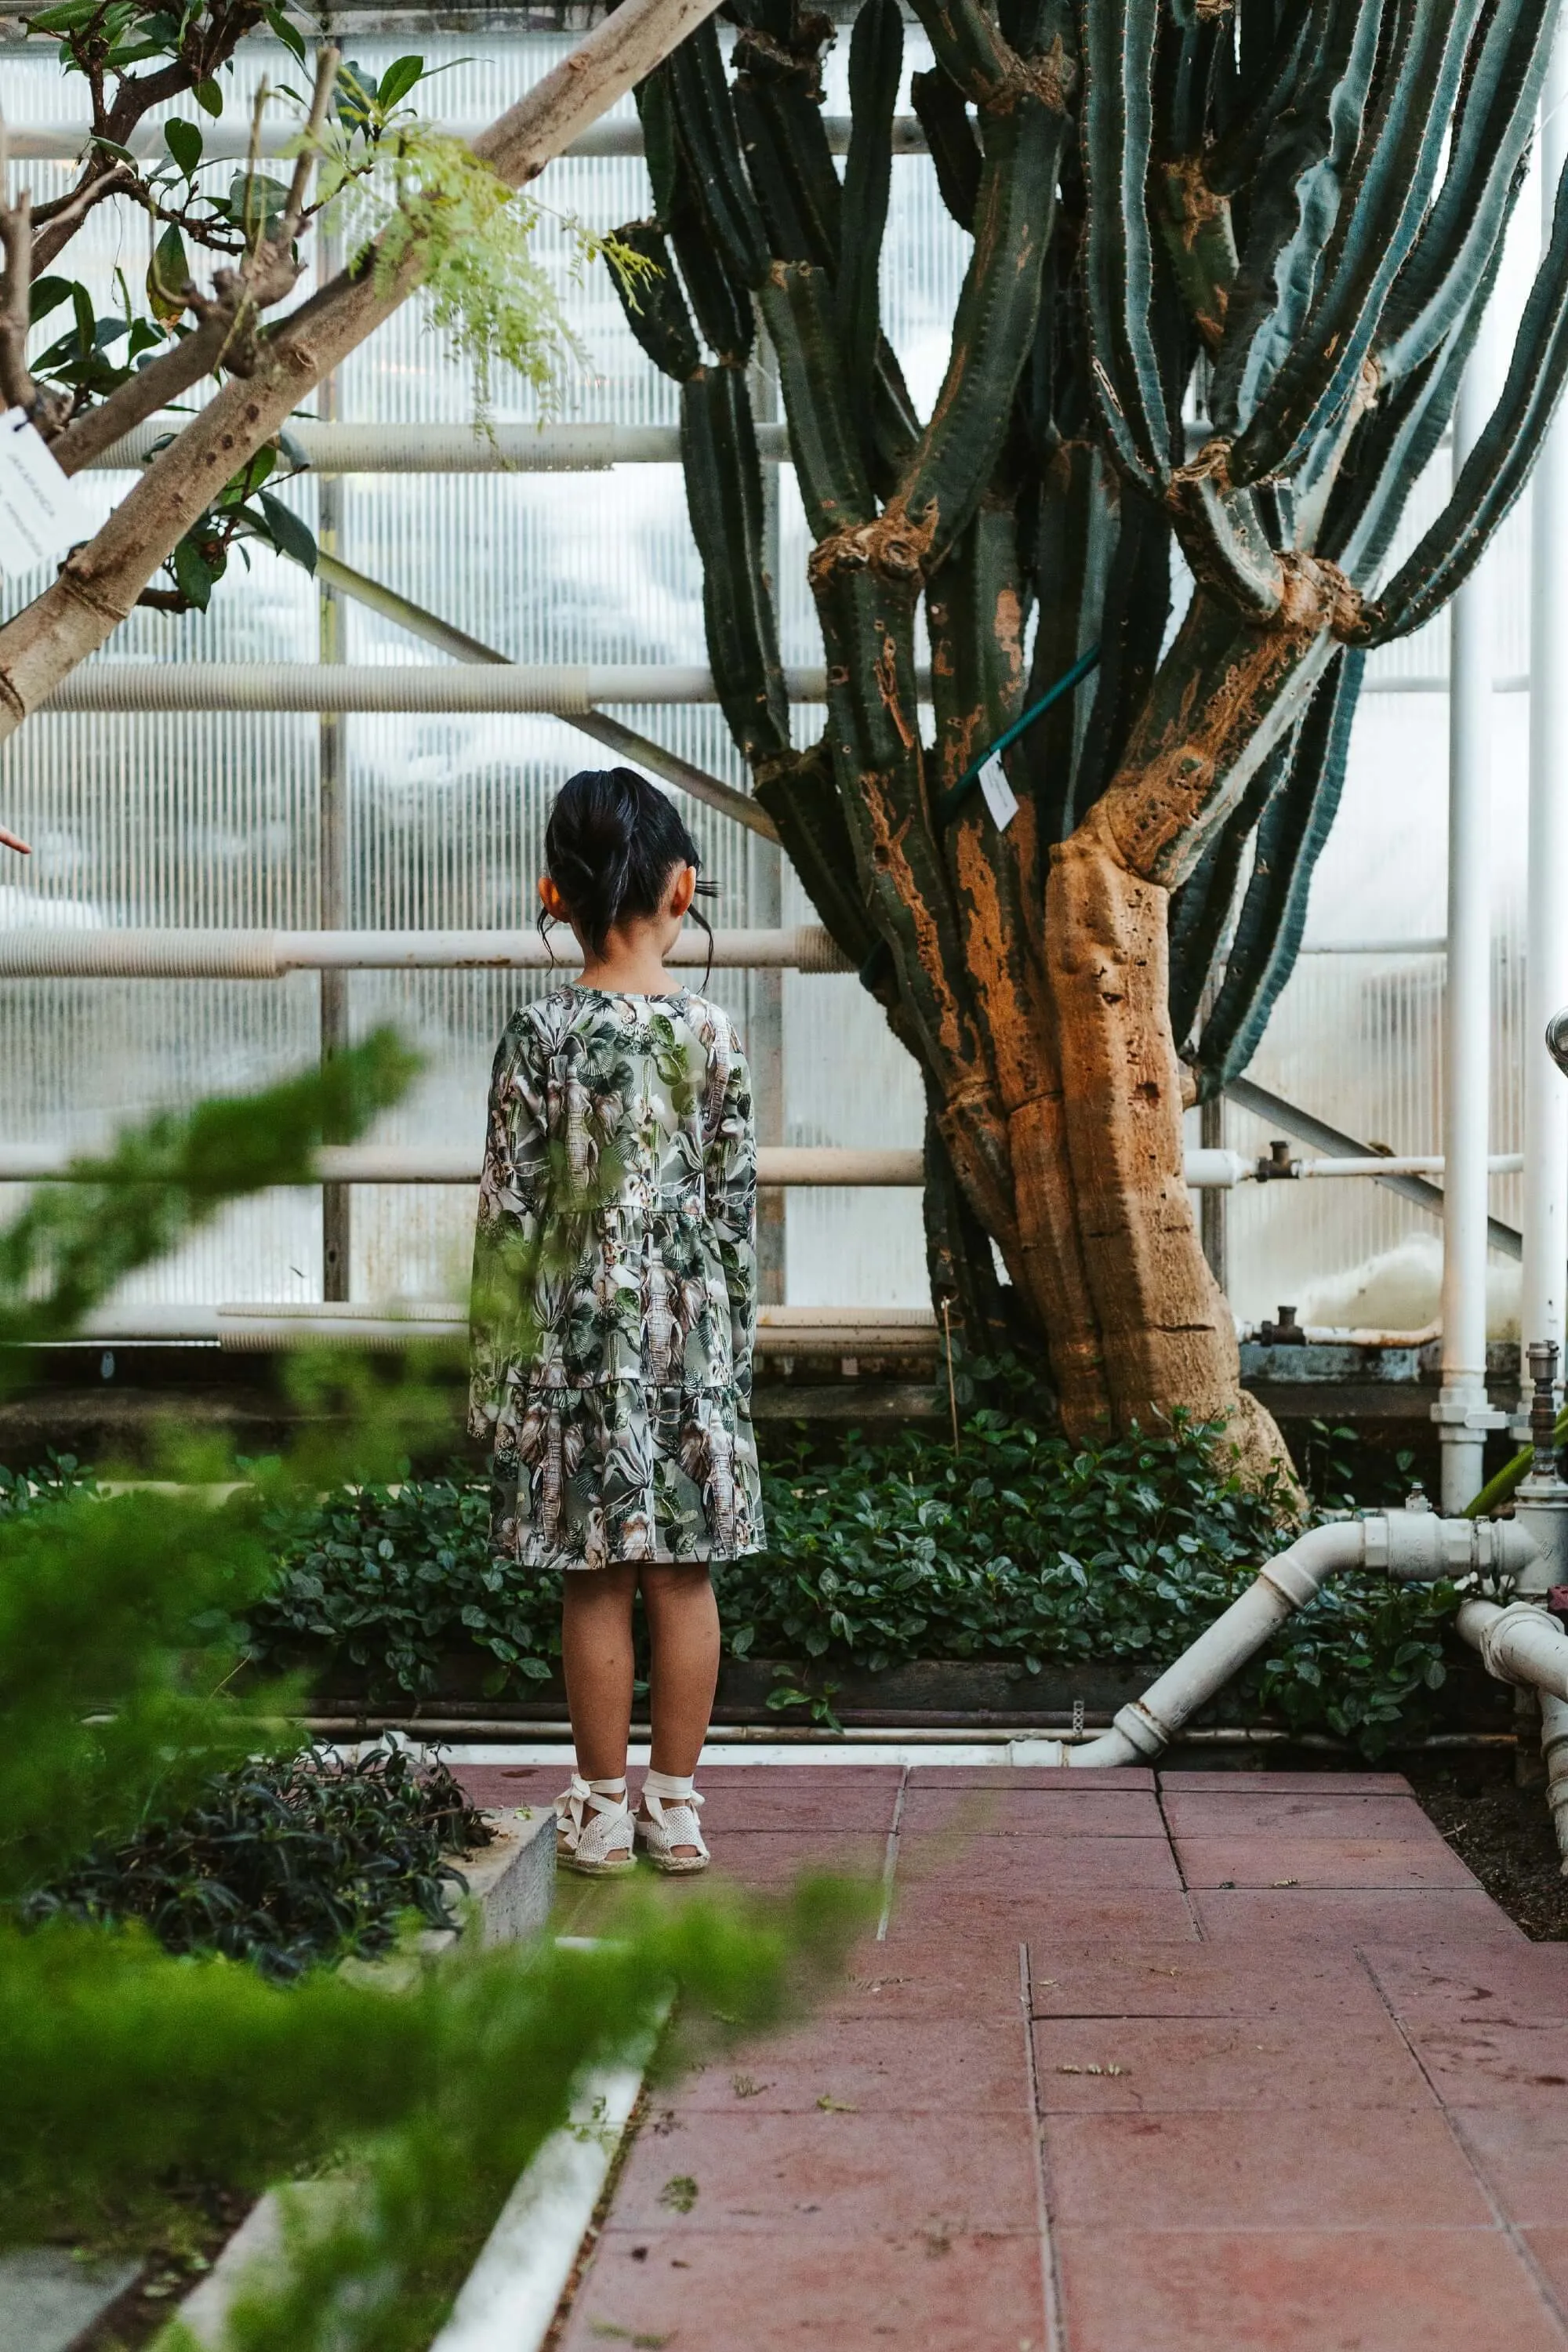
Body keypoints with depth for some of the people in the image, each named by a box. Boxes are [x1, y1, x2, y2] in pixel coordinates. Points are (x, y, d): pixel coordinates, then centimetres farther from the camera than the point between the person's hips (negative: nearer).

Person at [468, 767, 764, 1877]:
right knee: (684, 1576, 8)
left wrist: (496, 1365, 2)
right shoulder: (714, 1034, -3)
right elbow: (736, 1208, 0)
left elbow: (511, 1211, -5)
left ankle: (605, 1811, 13)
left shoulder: (541, 1036, -7)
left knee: (596, 1581, 5)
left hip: (577, 1334, -1)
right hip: (689, 1331, 1)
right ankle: (677, 1805, 16)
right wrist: (736, 1346, 10)